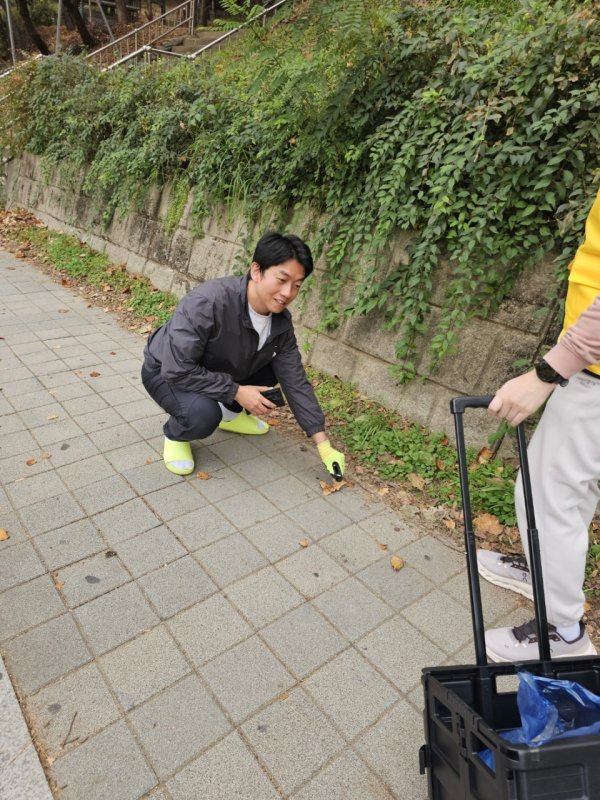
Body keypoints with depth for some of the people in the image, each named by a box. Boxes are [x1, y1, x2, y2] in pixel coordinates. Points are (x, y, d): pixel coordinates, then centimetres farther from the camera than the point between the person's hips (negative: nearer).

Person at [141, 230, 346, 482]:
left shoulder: (281, 322, -15)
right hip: (167, 373, -6)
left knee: (274, 369, -7)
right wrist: (237, 391, -30)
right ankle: (175, 435, 1)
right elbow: (177, 370, -35)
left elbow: (296, 382, -11)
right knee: (203, 414, -35)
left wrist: (324, 444, -14)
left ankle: (229, 414, 16)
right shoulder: (207, 302, -36)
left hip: (220, 372, 6)